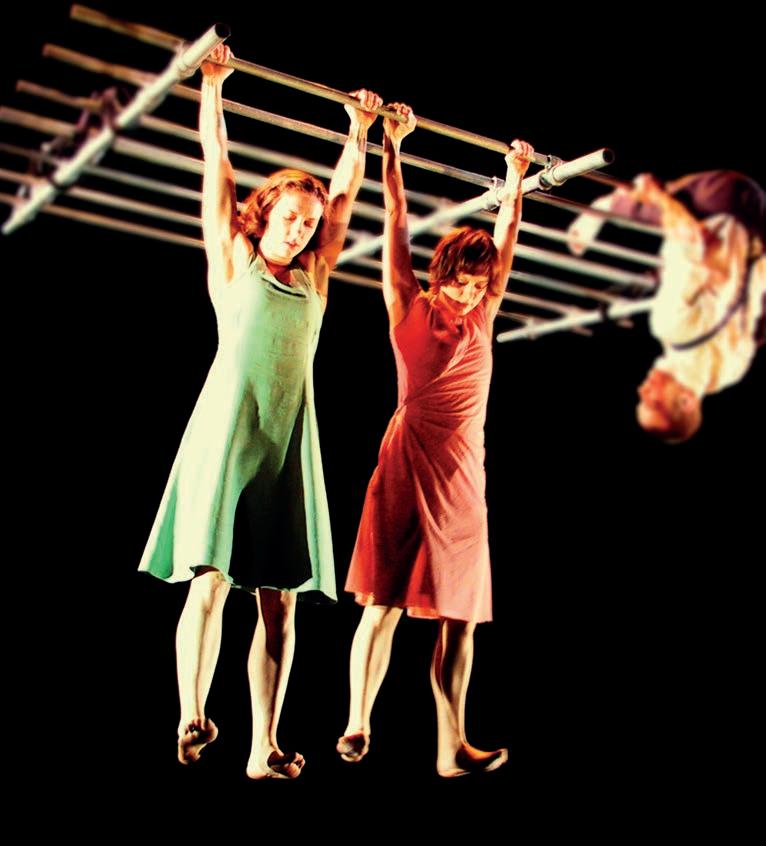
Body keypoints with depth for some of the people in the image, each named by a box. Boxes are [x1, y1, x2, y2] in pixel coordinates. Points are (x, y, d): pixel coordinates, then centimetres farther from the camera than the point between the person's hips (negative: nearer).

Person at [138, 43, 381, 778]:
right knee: (211, 577, -14)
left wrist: (359, 131, 35)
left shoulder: (313, 278, 20)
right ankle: (191, 722, -10)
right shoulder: (232, 257, 11)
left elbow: (345, 193, 29)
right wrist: (212, 85, 12)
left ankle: (264, 748, 1)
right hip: (229, 423, -4)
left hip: (291, 436, 4)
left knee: (280, 598, -1)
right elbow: (215, 164, 10)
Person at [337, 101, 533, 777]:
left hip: (463, 473, 4)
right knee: (384, 602, -1)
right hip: (408, 464, -4)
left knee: (461, 613, 2)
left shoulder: (482, 316, 11)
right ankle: (358, 725, 7)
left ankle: (452, 747, 5)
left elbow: (507, 237, 20)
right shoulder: (410, 309, 2)